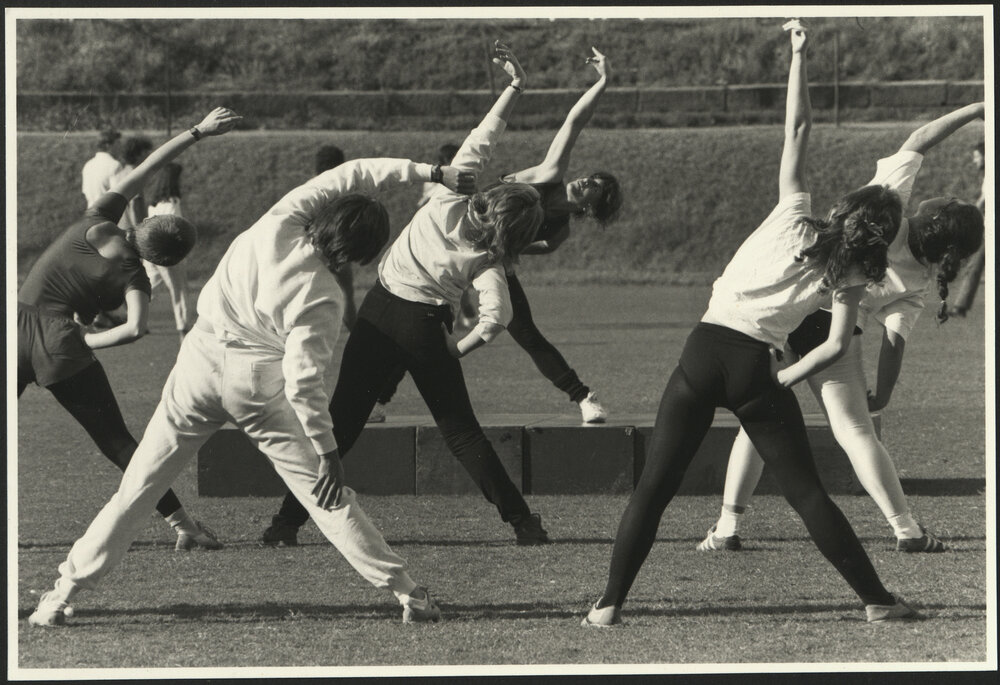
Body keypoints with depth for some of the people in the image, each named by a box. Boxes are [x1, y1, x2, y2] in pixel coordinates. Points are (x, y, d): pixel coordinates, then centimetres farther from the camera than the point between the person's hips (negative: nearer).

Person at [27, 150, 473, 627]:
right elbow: (304, 382, -20)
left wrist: (431, 173, 0)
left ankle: (66, 588, 7)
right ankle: (404, 591, 4)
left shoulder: (280, 224, -9)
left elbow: (350, 175, 0)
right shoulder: (320, 300, -17)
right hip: (257, 382, -4)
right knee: (325, 492, 3)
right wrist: (327, 452, -13)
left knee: (138, 485, 8)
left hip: (202, 360, 4)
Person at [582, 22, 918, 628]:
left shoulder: (794, 217, 4)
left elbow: (798, 128, 2)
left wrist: (800, 54, 5)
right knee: (807, 491, 8)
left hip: (707, 349, 0)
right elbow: (836, 346, -8)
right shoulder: (848, 278, 4)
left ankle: (611, 602, -1)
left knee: (655, 485, 4)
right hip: (758, 368, 0)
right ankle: (876, 599, 10)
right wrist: (786, 379, 2)